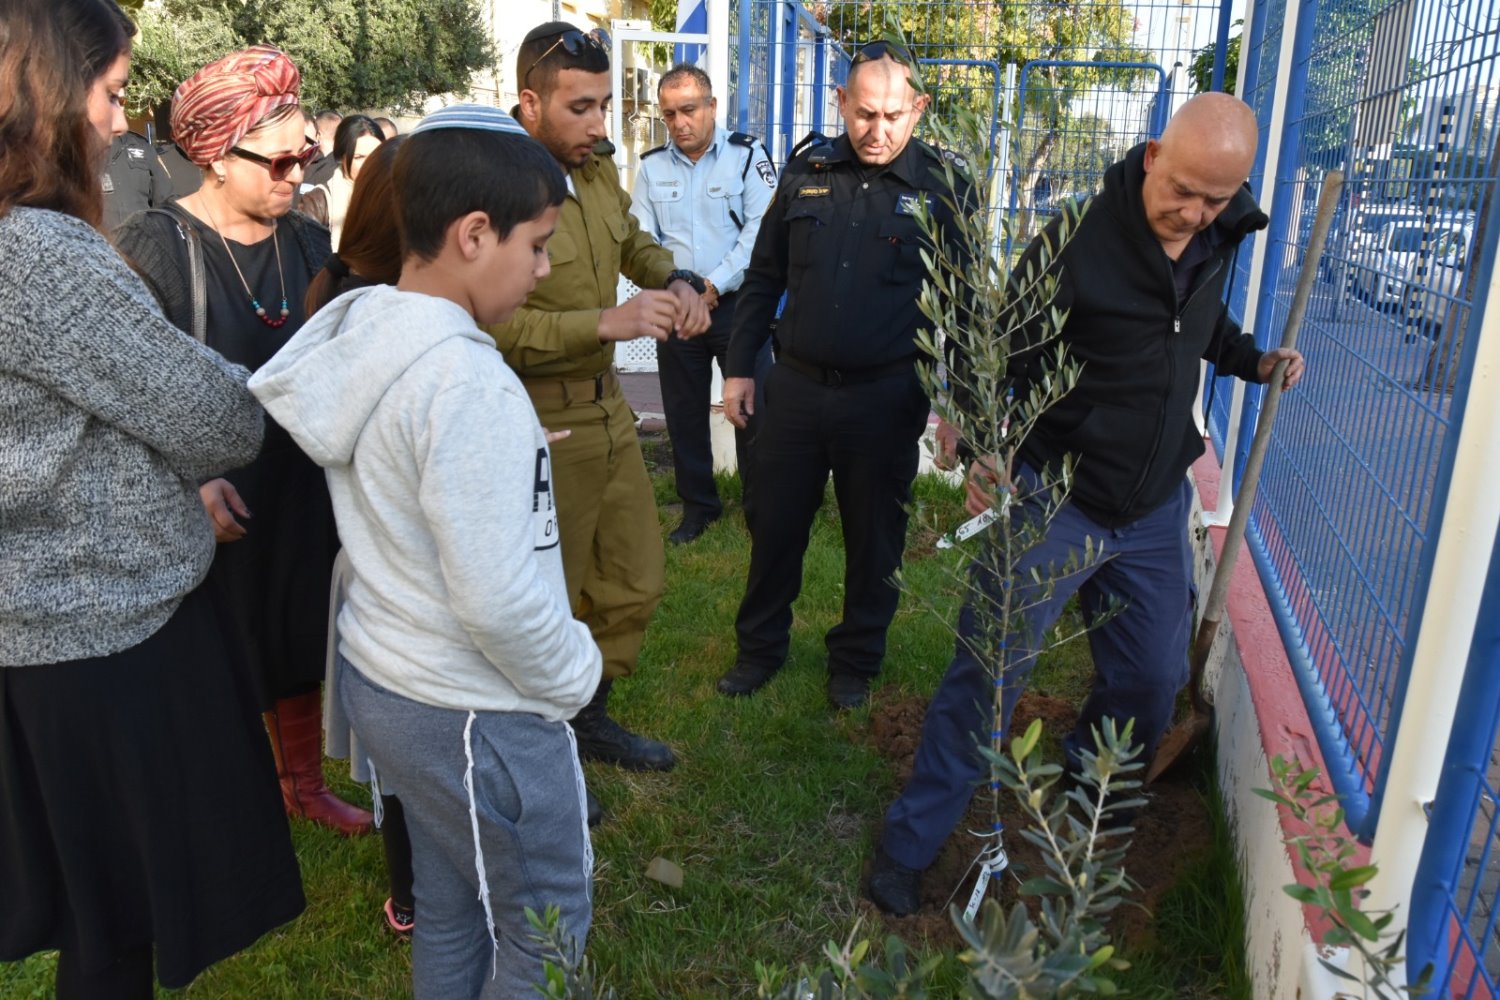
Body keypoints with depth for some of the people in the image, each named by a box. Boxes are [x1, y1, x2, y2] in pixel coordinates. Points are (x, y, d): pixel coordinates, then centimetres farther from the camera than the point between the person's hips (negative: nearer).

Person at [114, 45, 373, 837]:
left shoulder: (308, 242, 3)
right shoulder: (154, 247, -12)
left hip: (304, 485, 5)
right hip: (211, 500, -5)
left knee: (302, 642, 18)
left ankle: (305, 784, 39)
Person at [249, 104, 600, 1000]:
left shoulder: (362, 334, 1)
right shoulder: (467, 382, -27)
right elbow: (499, 600, -28)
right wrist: (574, 674, -11)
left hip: (379, 673, 9)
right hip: (476, 716, -8)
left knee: (450, 911, 27)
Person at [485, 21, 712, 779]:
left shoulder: (597, 167, 5)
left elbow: (632, 242, 23)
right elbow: (493, 326, -27)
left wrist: (678, 280, 3)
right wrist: (609, 321, -28)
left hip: (607, 408, 8)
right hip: (542, 425, -8)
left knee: (636, 579, 19)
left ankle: (590, 717, 41)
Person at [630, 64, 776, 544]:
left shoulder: (747, 155, -3)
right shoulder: (651, 166, 8)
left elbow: (760, 232, -11)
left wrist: (715, 284, -16)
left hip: (736, 303, -3)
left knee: (752, 407, 0)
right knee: (684, 412, 11)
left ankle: (761, 506, 15)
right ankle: (698, 505, 26)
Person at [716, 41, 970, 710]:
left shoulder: (940, 185, -4)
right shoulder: (808, 170, 3)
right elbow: (763, 276, 10)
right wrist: (739, 366, 8)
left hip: (886, 397, -2)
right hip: (795, 386, 3)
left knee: (874, 537, 11)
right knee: (776, 527, 12)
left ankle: (856, 660, 32)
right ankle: (760, 646, 33)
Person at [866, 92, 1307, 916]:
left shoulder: (1217, 241, 1)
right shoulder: (1076, 240, -18)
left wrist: (1250, 359, 7)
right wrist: (983, 455, -24)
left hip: (1156, 508, 6)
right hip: (1054, 499, -6)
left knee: (1153, 681, 14)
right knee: (988, 672, -2)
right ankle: (912, 842, 16)